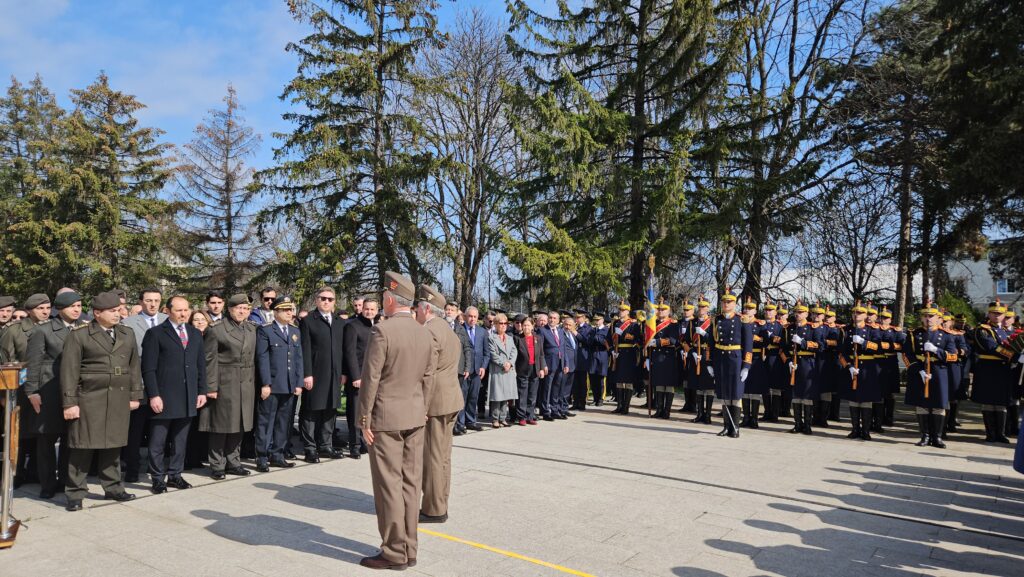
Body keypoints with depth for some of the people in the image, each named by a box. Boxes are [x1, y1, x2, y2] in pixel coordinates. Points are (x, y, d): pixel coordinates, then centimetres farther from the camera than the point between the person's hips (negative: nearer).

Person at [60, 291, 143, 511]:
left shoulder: (127, 334, 12)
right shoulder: (78, 336, -1)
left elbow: (134, 366, 13)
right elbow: (69, 371, -4)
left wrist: (135, 395, 9)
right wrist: (69, 403, -9)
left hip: (119, 400, 4)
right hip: (89, 399, -4)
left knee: (113, 446, 9)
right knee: (83, 446, 0)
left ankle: (113, 488, 20)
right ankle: (75, 493, 10)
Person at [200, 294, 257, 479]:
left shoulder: (252, 329, 12)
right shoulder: (216, 330, -5)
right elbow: (210, 360, -8)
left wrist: (254, 383, 8)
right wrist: (211, 387, -12)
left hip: (246, 385, 5)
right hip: (224, 384, -5)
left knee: (239, 425, 11)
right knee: (220, 425, 1)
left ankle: (233, 462, 22)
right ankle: (217, 466, 12)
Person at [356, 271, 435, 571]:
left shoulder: (382, 331, -15)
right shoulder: (425, 333, 5)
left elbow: (370, 378, -14)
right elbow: (428, 378, 9)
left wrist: (364, 419, -7)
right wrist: (420, 411, 17)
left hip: (385, 417, -6)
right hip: (414, 416, 7)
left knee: (389, 485, 1)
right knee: (410, 483, 11)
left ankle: (394, 553, 9)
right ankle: (409, 549, 19)